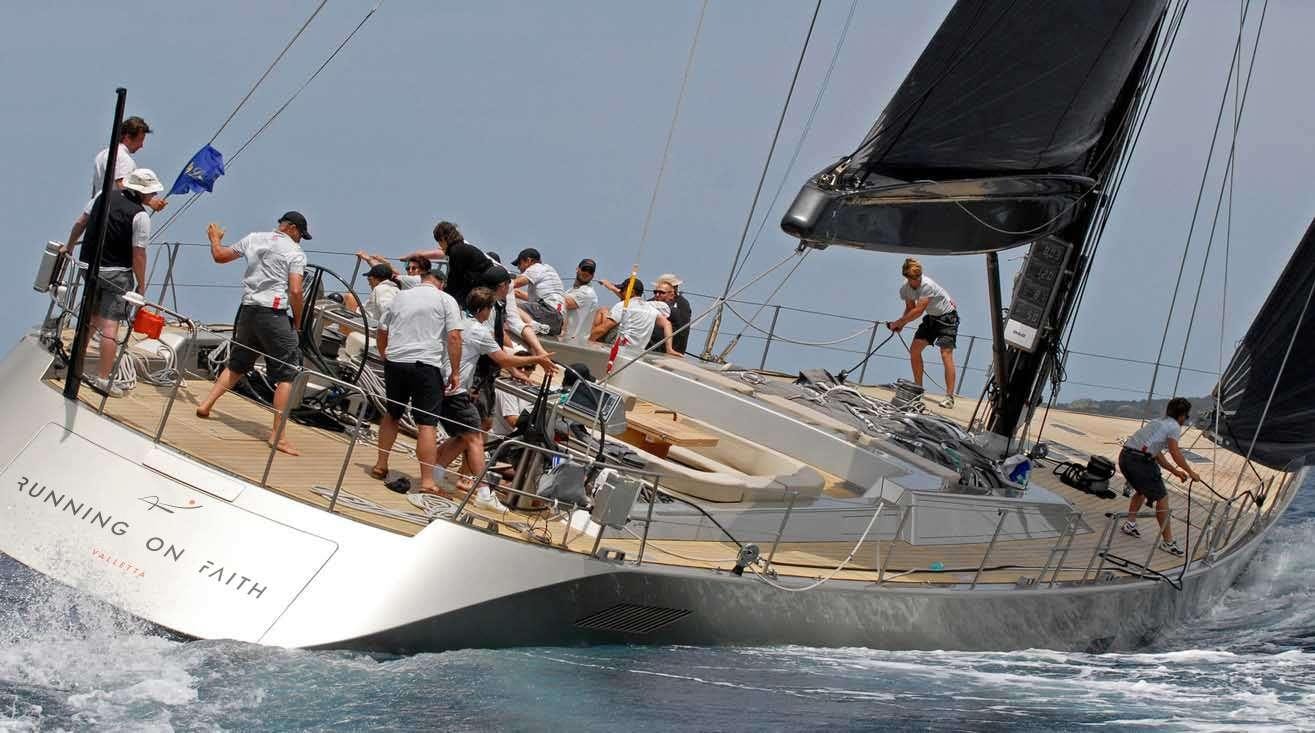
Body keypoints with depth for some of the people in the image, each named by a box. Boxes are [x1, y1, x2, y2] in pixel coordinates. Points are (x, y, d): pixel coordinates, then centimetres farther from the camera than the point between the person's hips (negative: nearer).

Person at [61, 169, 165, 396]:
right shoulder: (140, 216, -14)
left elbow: (80, 223, 13)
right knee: (110, 324, -6)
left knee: (91, 317, 22)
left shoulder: (104, 196, 4)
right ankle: (102, 377, -9)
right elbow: (138, 254, -14)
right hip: (116, 274, -7)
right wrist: (141, 286, -4)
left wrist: (69, 247, 28)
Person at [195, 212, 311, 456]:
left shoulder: (254, 239, 12)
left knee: (237, 364, 26)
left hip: (248, 310, 6)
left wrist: (215, 238, 43)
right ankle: (277, 434, -7)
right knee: (286, 374, -2)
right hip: (274, 314, -6)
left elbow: (220, 256, 23)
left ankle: (206, 405, 24)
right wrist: (298, 321, 1)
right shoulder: (295, 252, -3)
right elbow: (295, 291, -13)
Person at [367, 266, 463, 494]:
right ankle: (427, 481, -10)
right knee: (427, 424, -5)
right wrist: (454, 372, -3)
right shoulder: (446, 300, 3)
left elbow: (382, 332, 19)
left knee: (392, 414, 24)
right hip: (426, 364, -4)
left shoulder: (399, 297, 17)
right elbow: (454, 337, -6)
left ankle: (381, 466, 29)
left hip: (395, 361, 4)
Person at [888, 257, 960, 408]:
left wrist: (898, 322, -24)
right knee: (914, 349, 1)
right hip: (931, 317, 8)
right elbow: (910, 308, 9)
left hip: (947, 316, -8)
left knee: (946, 354, -18)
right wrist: (901, 324, -8)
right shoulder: (905, 289, -8)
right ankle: (918, 388, 16)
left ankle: (950, 397, -21)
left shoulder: (927, 285, -31)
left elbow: (918, 311, -32)